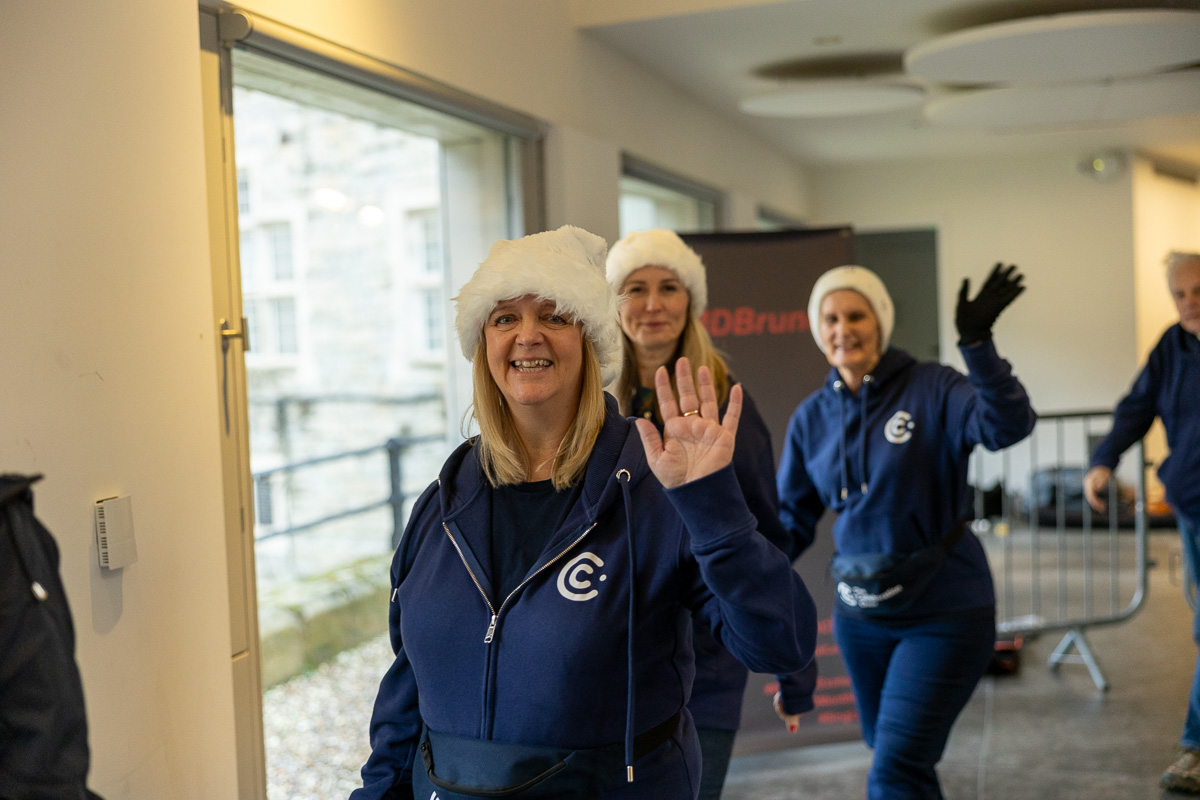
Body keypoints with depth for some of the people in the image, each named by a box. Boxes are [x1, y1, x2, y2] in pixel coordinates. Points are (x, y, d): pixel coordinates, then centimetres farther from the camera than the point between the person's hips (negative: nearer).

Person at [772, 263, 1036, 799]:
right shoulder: (811, 418, 2)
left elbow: (1008, 426, -29)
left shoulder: (932, 389, -11)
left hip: (944, 614, -5)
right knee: (887, 750, 21)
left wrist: (977, 343, -41)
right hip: (860, 614, 5)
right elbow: (792, 519, 8)